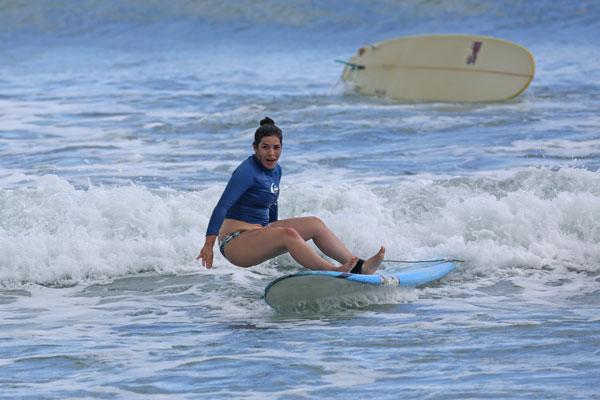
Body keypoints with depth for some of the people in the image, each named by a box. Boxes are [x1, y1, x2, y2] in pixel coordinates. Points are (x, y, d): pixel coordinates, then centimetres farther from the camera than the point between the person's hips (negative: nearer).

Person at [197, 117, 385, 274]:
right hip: (235, 243, -9)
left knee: (314, 224, -3)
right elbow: (222, 206, -24)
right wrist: (209, 244, -31)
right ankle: (333, 273, -44)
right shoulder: (247, 172, -17)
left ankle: (359, 266, -12)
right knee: (288, 234, -31)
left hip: (259, 233, 9)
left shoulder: (276, 170, 11)